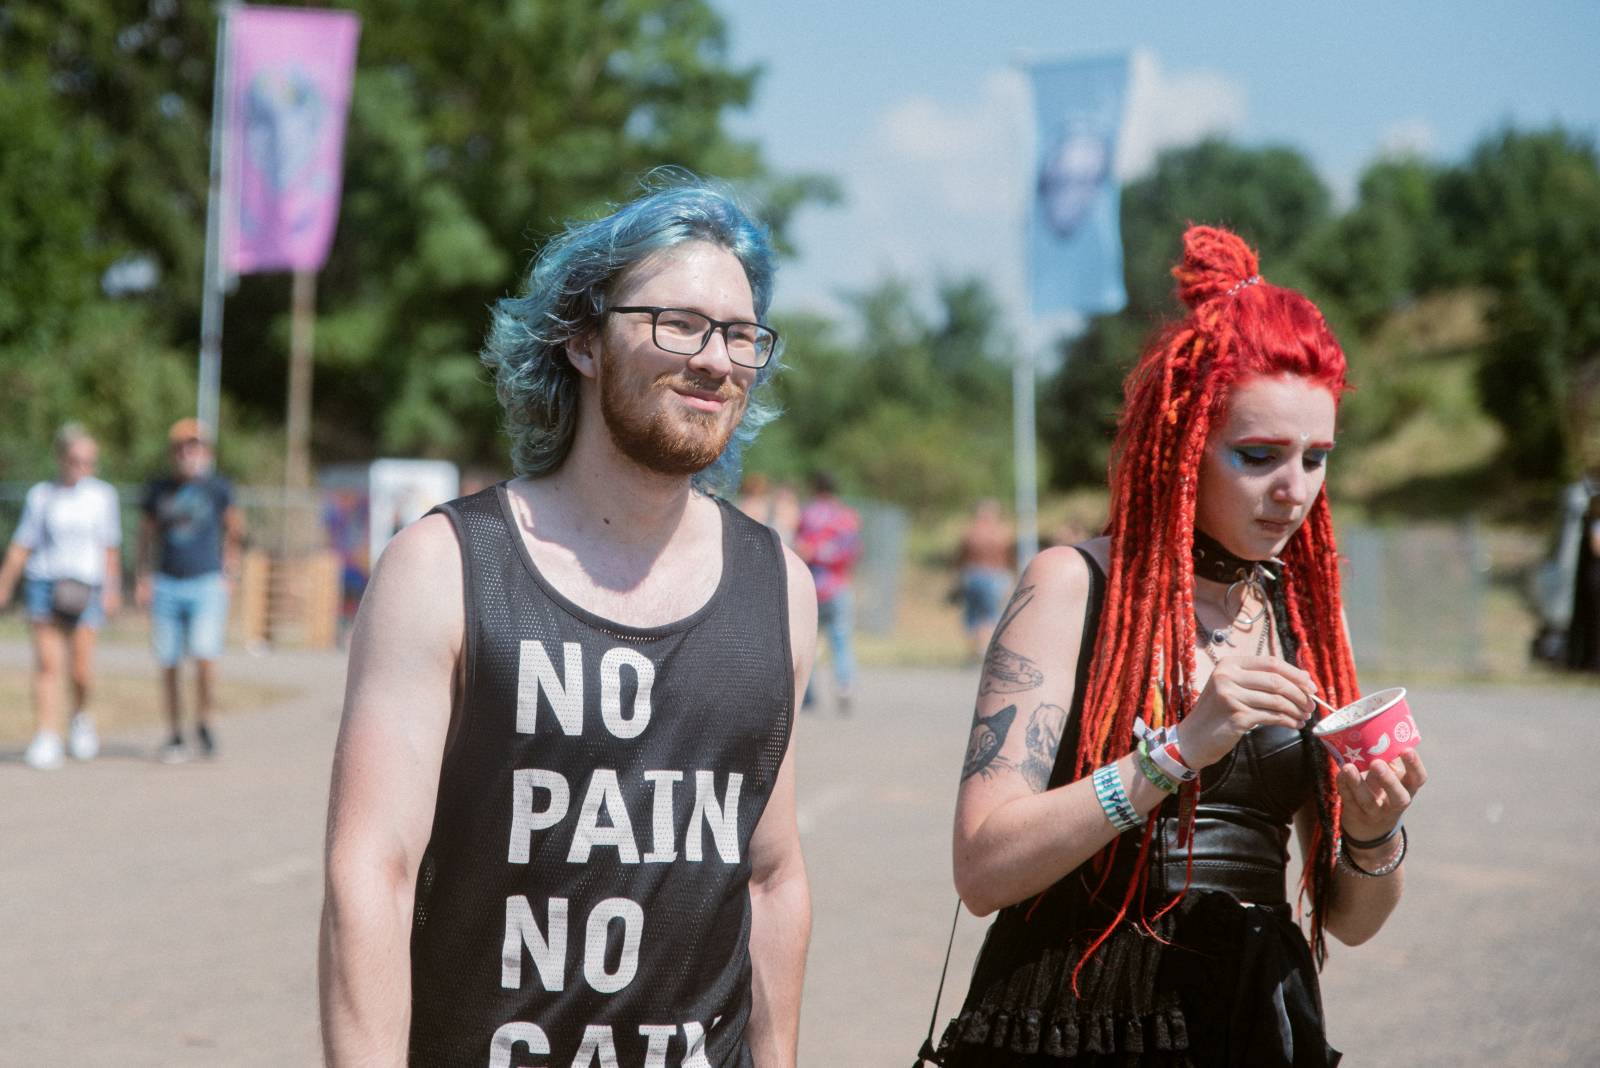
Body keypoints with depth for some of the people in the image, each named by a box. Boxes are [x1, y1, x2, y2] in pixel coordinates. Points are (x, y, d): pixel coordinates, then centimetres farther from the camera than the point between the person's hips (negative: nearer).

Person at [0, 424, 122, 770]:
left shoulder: (103, 496, 10)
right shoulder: (41, 496, 8)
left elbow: (110, 548, 12)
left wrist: (111, 589, 4)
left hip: (85, 586, 0)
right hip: (43, 582, 0)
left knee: (82, 669, -7)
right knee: (47, 663, -9)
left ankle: (80, 717, 23)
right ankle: (46, 740, -10)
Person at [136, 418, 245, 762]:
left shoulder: (217, 487, -1)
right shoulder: (158, 489, 6)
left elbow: (234, 527, 14)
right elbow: (147, 533, 17)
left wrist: (229, 567, 12)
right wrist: (144, 579, 11)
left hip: (207, 583, -3)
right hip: (167, 585, 3)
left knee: (204, 656, -17)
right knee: (168, 665, 2)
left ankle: (205, 722, 5)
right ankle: (175, 737, 14)